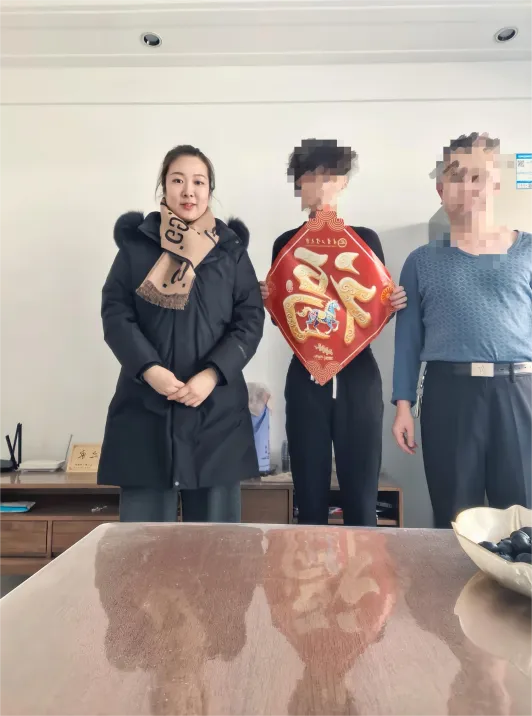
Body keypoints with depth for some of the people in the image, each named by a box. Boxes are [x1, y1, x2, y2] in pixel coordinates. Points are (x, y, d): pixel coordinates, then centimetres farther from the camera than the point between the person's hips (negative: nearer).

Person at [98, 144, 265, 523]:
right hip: (145, 403, 0)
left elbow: (251, 321, 1)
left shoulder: (231, 248, 7)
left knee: (215, 531, 8)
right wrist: (149, 369, -15)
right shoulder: (136, 242, 7)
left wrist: (212, 375, -13)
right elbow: (115, 313, 1)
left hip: (217, 406, 1)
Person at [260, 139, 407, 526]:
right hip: (305, 379, 1)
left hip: (358, 378, 0)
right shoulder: (285, 243, 6)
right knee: (309, 498, 6)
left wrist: (392, 304, -11)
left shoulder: (366, 239, 5)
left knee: (361, 498, 2)